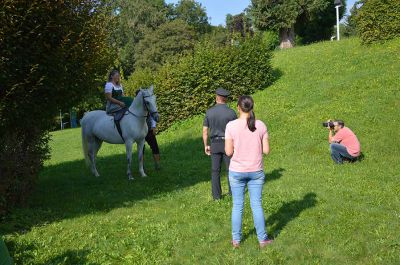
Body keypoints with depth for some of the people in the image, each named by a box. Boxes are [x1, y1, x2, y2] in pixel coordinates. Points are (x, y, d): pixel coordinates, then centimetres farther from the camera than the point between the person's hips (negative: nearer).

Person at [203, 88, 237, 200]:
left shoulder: (209, 112, -5)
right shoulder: (231, 112, -11)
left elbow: (205, 131, -2)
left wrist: (206, 146, 8)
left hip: (215, 144, 2)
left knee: (215, 170, 10)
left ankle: (216, 194, 12)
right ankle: (233, 192, 16)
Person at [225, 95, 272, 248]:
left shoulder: (231, 126, -12)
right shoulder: (260, 125, -7)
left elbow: (228, 152, -12)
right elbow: (266, 150, -4)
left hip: (237, 171, -1)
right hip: (256, 171, 1)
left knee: (237, 206, 12)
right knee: (257, 205, 13)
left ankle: (236, 240, 22)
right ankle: (262, 239, 20)